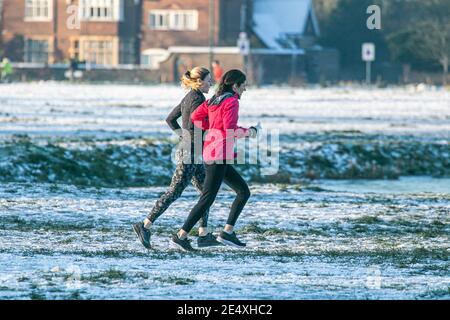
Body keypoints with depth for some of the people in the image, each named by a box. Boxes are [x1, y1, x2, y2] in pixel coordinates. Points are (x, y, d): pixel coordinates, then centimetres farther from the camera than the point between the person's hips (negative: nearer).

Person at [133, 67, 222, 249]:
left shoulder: (188, 98, 13)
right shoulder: (198, 99, -15)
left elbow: (170, 119, 20)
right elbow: (193, 126, -26)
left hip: (186, 149, 10)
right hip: (191, 153, -10)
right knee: (174, 192, -8)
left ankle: (204, 235, 12)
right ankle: (146, 225, -9)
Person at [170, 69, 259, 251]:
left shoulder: (214, 100, 16)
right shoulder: (232, 101, -9)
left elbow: (195, 117, 9)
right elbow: (230, 129, -18)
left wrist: (214, 127, 13)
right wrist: (248, 132, -3)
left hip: (209, 152, 10)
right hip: (219, 154, -10)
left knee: (244, 191, 13)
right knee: (207, 199, -9)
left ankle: (227, 233, 9)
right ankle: (181, 236, -9)